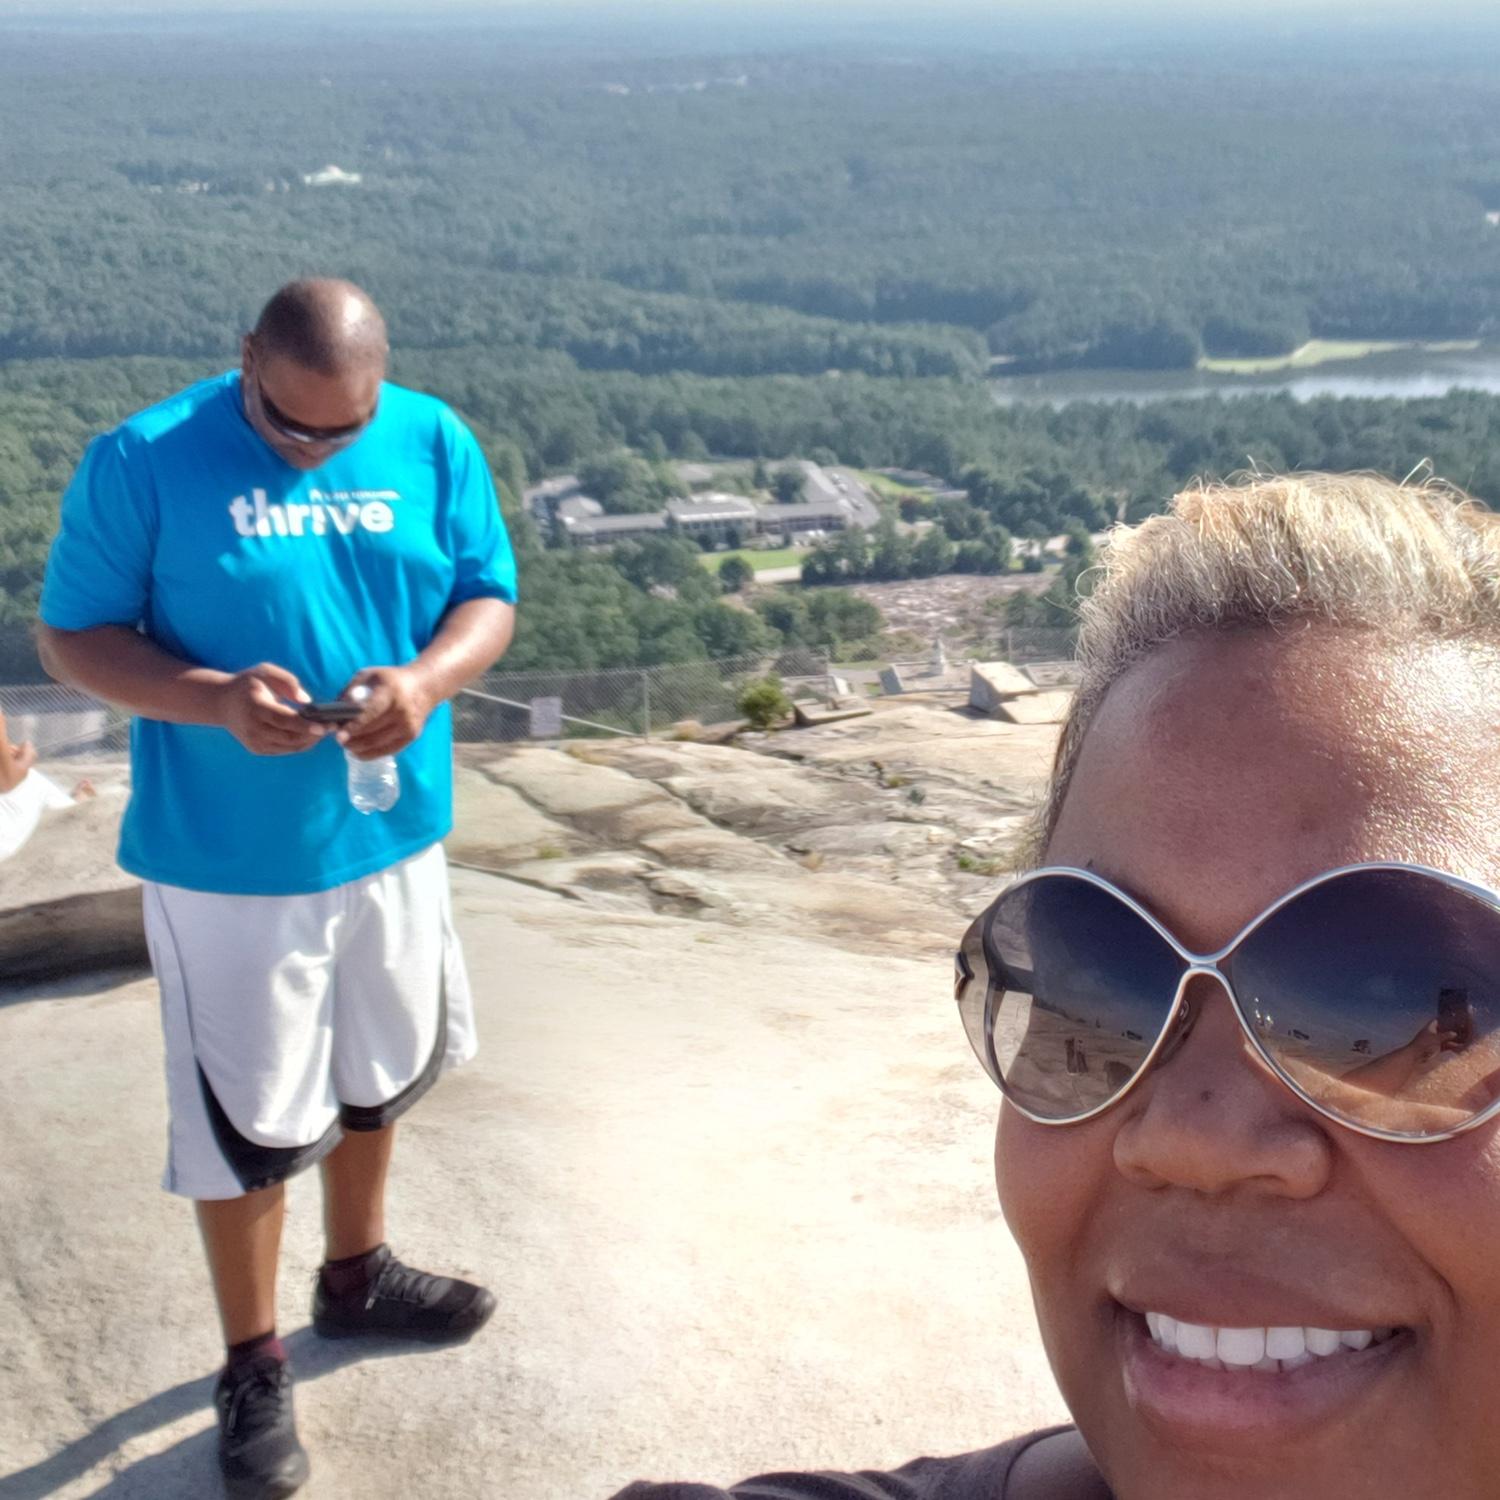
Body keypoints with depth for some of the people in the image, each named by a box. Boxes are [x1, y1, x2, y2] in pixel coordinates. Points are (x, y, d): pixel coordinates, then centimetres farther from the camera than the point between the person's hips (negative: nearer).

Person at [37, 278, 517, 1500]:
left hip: (393, 832, 5)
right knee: (245, 1118, 7)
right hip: (226, 858, -4)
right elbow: (74, 636, -10)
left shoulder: (433, 443, -4)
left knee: (377, 1073, 22)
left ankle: (358, 1275, 48)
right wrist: (213, 699, -28)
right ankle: (254, 1368, 28)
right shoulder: (143, 462, -14)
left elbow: (488, 597, 2)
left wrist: (427, 677, -21)